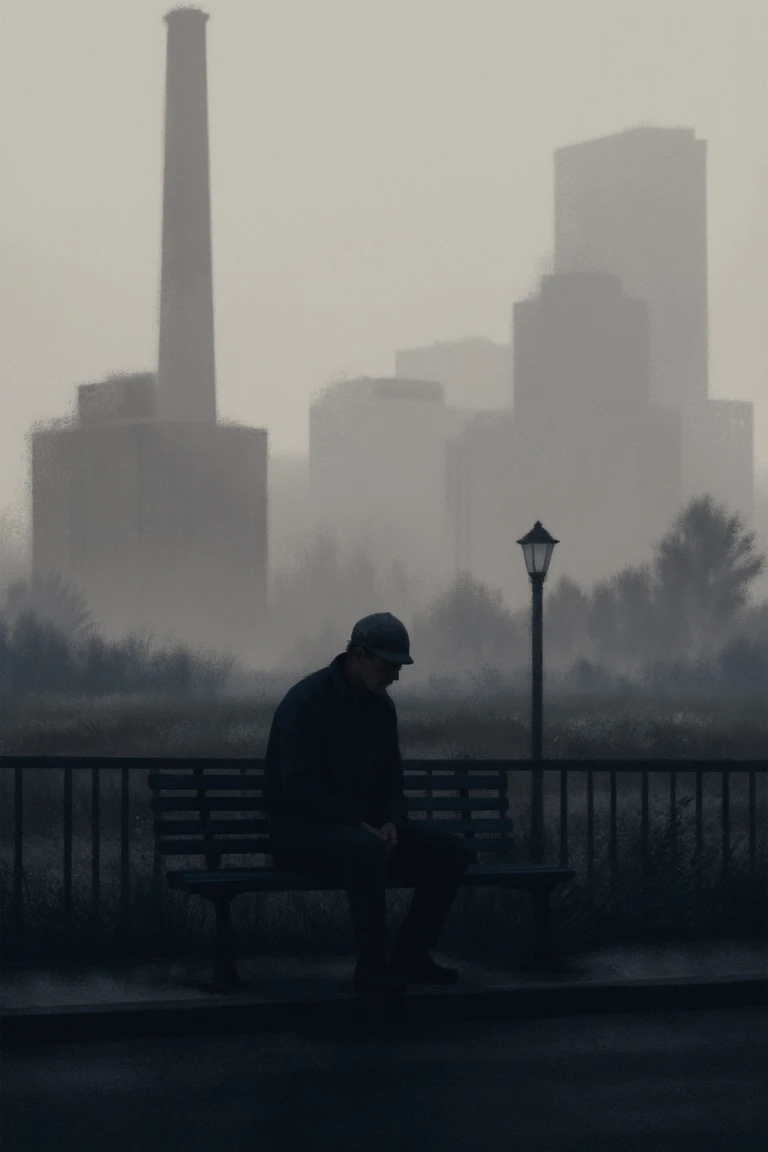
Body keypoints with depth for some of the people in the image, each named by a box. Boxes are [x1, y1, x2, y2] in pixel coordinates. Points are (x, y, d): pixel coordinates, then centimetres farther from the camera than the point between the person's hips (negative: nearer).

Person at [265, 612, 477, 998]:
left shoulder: (380, 706, 9)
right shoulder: (304, 701, -15)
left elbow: (391, 779, 17)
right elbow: (297, 787, -23)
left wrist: (390, 823, -5)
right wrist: (359, 824, -27)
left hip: (364, 825, 8)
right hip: (303, 829, -8)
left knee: (452, 851, -9)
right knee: (367, 849, -40)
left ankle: (410, 955, 2)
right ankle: (371, 967, -28)